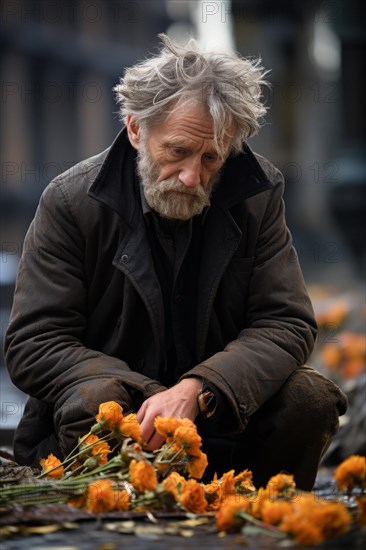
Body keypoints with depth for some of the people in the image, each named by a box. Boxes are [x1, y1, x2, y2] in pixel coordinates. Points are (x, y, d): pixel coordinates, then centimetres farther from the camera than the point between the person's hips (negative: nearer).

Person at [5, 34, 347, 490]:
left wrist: (195, 391, -26)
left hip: (218, 413, 3)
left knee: (310, 399, -22)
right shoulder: (71, 201, -9)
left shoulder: (258, 195, -3)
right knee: (92, 404, -34)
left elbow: (288, 324, -5)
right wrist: (152, 399, -25)